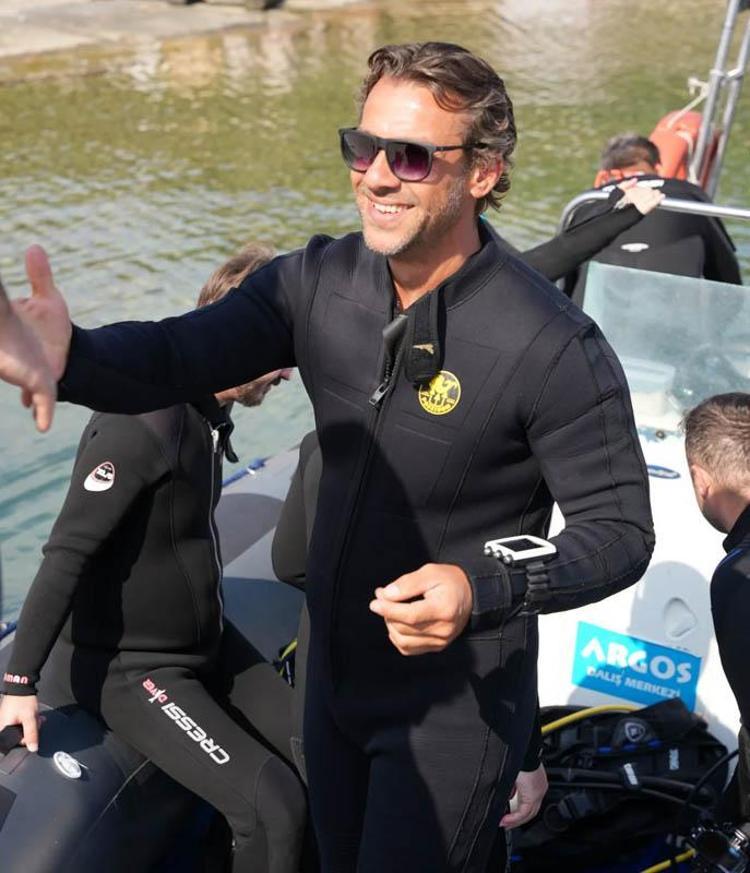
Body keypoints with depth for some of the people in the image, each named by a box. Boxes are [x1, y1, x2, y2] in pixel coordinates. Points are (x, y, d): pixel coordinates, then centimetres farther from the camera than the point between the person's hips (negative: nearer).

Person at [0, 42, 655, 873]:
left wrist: (483, 591, -35)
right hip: (333, 673, 6)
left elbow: (619, 530, -19)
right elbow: (177, 354, -19)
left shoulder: (551, 345, -25)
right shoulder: (318, 282, -10)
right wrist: (71, 358, -40)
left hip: (454, 709, -6)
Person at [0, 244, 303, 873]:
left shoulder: (207, 410, 2)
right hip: (133, 668, -9)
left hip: (209, 643, 9)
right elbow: (66, 555, -24)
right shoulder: (144, 422, -26)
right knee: (274, 808, -20)